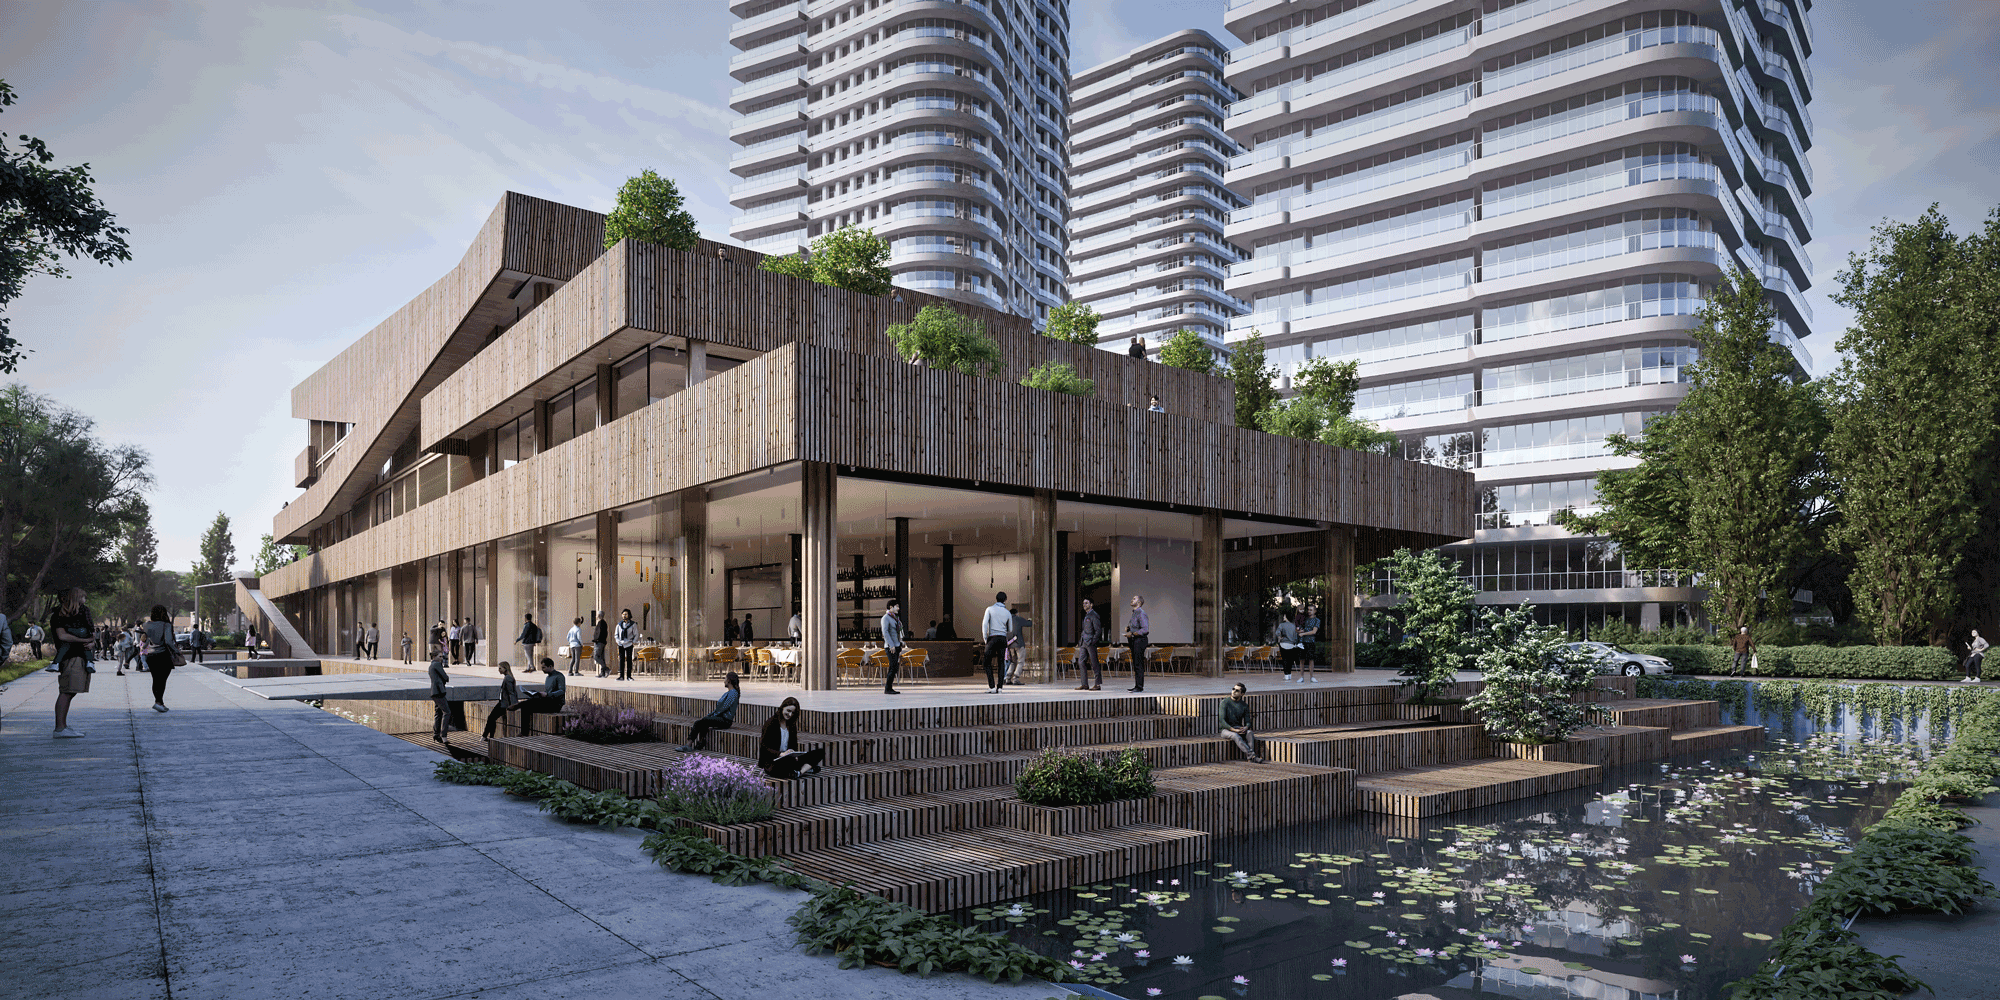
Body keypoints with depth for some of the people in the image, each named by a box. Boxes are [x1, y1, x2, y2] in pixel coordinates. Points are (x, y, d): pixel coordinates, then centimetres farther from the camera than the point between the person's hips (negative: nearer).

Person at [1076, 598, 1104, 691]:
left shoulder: (1094, 615, -7)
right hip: (1083, 643, 9)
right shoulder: (1085, 615, 19)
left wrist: (1092, 641, -18)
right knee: (1081, 662, 4)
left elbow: (1098, 630, -12)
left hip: (1091, 642, -9)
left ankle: (1098, 685, -1)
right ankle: (1084, 684, 8)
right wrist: (1080, 641, 16)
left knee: (1094, 664, -5)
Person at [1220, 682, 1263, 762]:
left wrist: (1246, 728, -21)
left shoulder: (1244, 705, 6)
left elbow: (1248, 722, 4)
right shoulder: (1225, 702, -8)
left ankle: (1251, 758, -44)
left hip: (1239, 728, 4)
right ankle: (1252, 756, -45)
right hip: (1226, 730, -4)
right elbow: (1222, 721, -15)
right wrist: (1234, 730, -27)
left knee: (1249, 733, -30)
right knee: (1236, 736, -37)